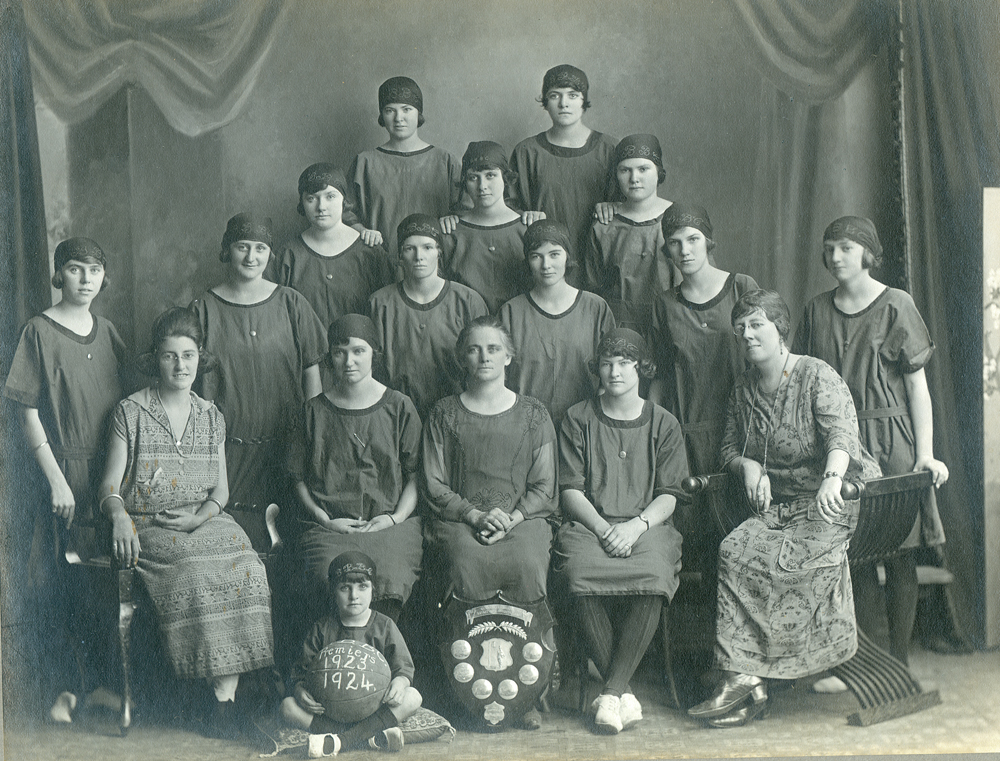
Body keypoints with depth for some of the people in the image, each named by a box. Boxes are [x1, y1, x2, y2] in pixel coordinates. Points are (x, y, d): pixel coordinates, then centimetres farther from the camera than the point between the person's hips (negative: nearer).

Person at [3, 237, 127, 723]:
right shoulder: (40, 331, -5)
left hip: (109, 470, 5)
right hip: (63, 470, -5)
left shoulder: (108, 333, 11)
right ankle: (62, 686, 9)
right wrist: (56, 479, -12)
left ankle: (97, 678, 20)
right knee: (63, 579, -2)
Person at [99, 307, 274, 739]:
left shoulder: (212, 418, 15)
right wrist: (119, 517, -20)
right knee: (196, 569, -33)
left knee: (244, 563, -28)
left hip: (205, 521, 3)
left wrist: (200, 516, -7)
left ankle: (225, 700, -29)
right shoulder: (131, 412, 5)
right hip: (148, 526, -3)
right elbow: (110, 485, 2)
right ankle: (223, 698, -26)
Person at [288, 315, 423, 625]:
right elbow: (299, 478, 13)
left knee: (389, 583, -30)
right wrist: (324, 518, -1)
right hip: (329, 527, 0)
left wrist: (396, 517, -4)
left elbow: (416, 476, 11)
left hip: (391, 525, 0)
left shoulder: (399, 407, 10)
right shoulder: (316, 410, 10)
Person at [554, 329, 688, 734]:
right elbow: (570, 490, 6)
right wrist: (602, 527, -11)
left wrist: (637, 525, -13)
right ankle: (623, 693, -22)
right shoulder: (578, 419, 12)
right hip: (589, 524, 0)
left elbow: (668, 496, 7)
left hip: (647, 526, 0)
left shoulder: (663, 423, 13)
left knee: (652, 577, -34)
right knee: (582, 575, -34)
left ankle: (610, 692, -24)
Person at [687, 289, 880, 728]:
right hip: (778, 506, 5)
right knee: (734, 550, -24)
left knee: (794, 557, -31)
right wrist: (747, 465, -3)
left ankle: (745, 674, -25)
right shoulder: (743, 390, 15)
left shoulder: (817, 376, -4)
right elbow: (728, 448, 22)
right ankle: (746, 680, -28)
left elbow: (841, 433, -19)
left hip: (838, 498, -5)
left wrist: (832, 479, -39)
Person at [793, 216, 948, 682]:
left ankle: (898, 663, 7)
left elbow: (917, 383, -1)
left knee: (898, 553, -1)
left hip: (891, 440, -3)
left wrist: (925, 452, -8)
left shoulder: (895, 306, -1)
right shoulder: (817, 311, 9)